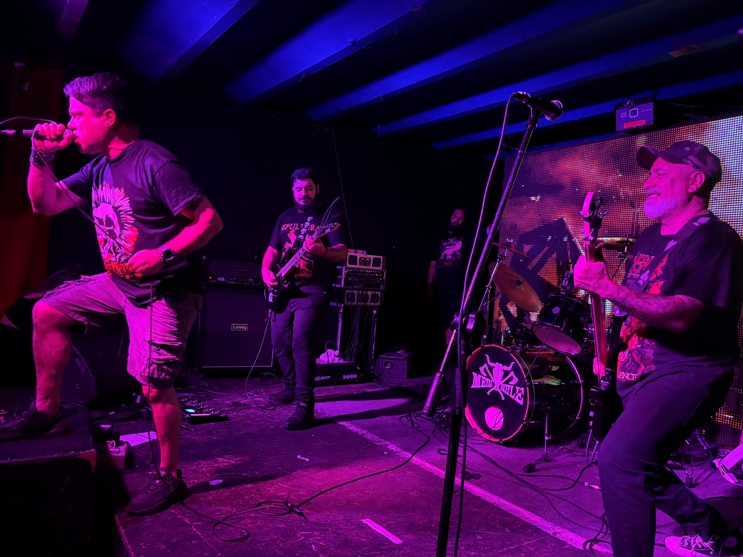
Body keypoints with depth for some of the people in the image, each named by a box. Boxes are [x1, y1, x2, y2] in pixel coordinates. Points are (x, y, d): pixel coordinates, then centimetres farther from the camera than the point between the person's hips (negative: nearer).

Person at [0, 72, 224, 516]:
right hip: (118, 282, 9)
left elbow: (211, 221, -21)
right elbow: (46, 203, 16)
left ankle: (170, 478, 9)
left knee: (155, 387, -11)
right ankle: (47, 412, 22)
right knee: (48, 312, 11)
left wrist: (163, 254, -30)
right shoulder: (100, 167, 9)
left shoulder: (155, 164, -19)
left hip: (165, 291, -9)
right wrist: (42, 156, 3)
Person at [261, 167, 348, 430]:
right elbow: (272, 251, 18)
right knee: (280, 341, 11)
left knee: (301, 341, -19)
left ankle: (305, 406, -16)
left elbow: (343, 253, -12)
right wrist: (266, 271, -2)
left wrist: (322, 251, -33)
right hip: (284, 289, 7)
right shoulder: (285, 217, 15)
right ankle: (293, 387, 33)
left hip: (312, 290, -7)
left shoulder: (331, 215, -2)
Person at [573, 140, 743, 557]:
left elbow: (680, 315, -27)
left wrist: (606, 287, -31)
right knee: (639, 466, 20)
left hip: (688, 371, -10)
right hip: (640, 372, 10)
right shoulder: (650, 236, 13)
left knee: (620, 457, -27)